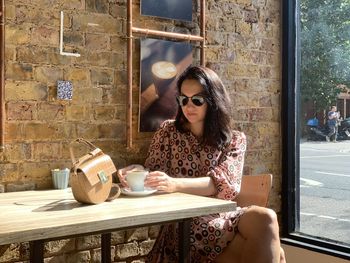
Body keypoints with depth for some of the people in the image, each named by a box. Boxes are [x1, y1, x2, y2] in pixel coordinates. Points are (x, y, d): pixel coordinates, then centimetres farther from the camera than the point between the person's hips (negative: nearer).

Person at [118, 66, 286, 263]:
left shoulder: (235, 140, 7)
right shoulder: (168, 132, 8)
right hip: (185, 224, -3)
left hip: (222, 217, 3)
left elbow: (222, 183, -10)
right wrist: (139, 173, -20)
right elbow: (153, 173, 5)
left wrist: (175, 184, -27)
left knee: (265, 218, -33)